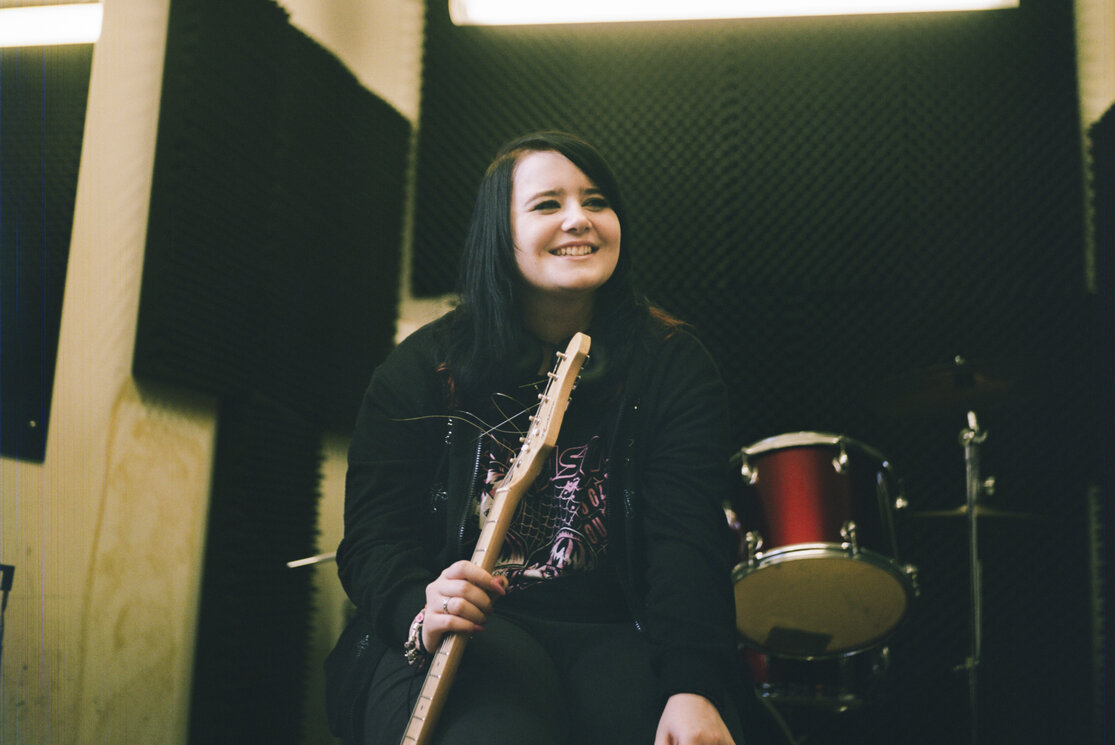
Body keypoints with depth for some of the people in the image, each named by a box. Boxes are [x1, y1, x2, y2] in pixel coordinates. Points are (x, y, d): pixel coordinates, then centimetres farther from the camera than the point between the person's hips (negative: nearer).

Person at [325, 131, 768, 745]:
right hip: (459, 642, -1)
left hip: (615, 638, 2)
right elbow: (374, 537, -1)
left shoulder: (672, 364, 4)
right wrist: (420, 608, -26)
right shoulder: (423, 367, 4)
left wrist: (694, 687, -26)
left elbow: (688, 540, -9)